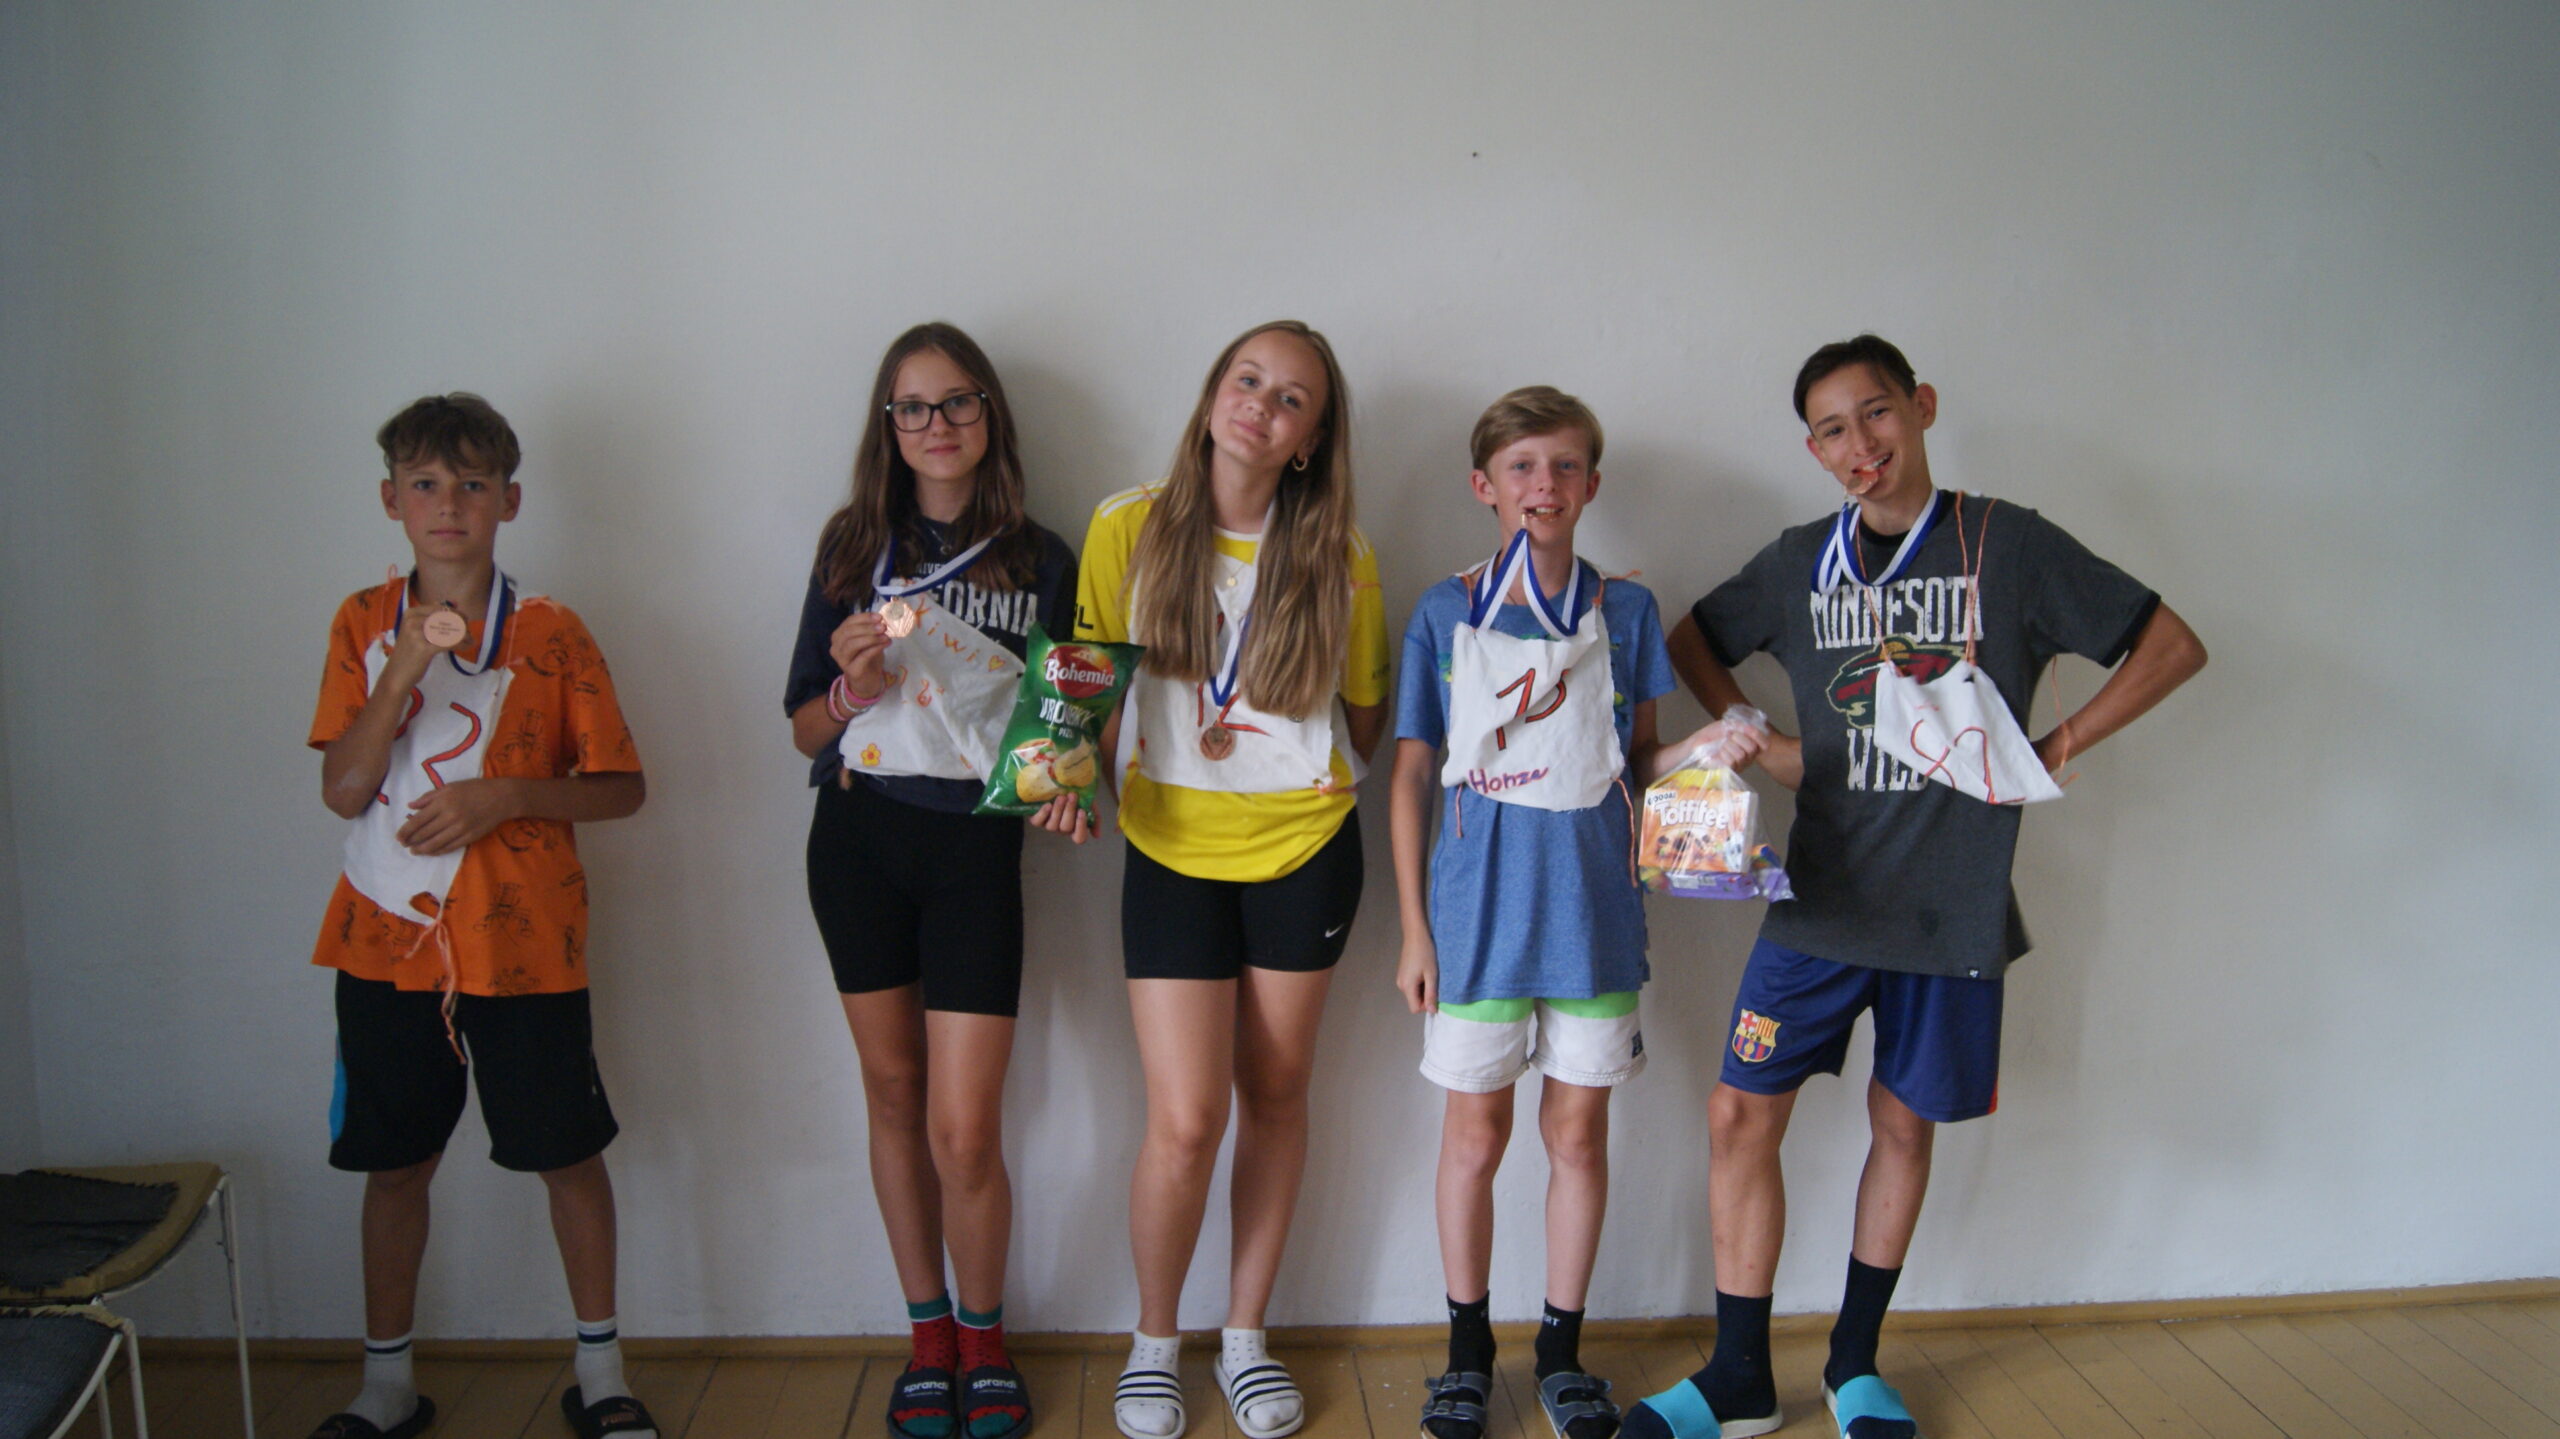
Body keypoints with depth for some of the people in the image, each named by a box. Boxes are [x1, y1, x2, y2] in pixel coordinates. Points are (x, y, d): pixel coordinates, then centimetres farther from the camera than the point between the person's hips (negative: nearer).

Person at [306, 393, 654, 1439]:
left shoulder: (550, 634, -3)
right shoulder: (363, 625, 3)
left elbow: (622, 787, -2)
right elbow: (342, 790, -5)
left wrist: (502, 796, -17)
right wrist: (403, 671, -17)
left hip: (522, 941, -2)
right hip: (389, 939, 2)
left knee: (567, 1152, 5)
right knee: (395, 1160, 12)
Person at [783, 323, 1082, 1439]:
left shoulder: (1042, 562, 3)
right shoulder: (851, 549, 6)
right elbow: (804, 729, 8)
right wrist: (851, 687, -13)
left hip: (976, 845, -2)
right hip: (856, 835, 2)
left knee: (964, 1130, -5)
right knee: (893, 1093, 12)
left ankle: (984, 1335, 21)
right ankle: (927, 1333, 29)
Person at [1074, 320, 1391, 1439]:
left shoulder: (1339, 558, -3)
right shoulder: (1129, 528, -4)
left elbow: (1364, 717, 8)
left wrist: (1295, 761, -9)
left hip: (1303, 850, 2)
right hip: (1172, 851, -1)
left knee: (1274, 1095, 12)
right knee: (1185, 1121, -6)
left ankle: (1246, 1335, 30)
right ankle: (1153, 1340, 21)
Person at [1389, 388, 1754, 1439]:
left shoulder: (1625, 610, 3)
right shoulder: (1446, 612, -1)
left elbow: (1634, 764, 10)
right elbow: (1413, 777, 1)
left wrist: (1706, 746, -12)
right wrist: (1414, 929, -2)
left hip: (1591, 908, 1)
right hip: (1479, 908, -1)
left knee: (1579, 1128, 9)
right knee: (1476, 1129, 8)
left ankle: (1562, 1346, 27)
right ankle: (1468, 1347, 26)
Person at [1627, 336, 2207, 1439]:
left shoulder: (2007, 544, -3)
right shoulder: (1801, 563, 5)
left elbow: (2172, 646, 0)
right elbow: (1691, 640, 21)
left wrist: (2055, 750, -7)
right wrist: (1763, 746, 8)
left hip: (1953, 905, -2)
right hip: (1822, 895, 2)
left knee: (1903, 1124, 10)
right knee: (1742, 1114, -2)